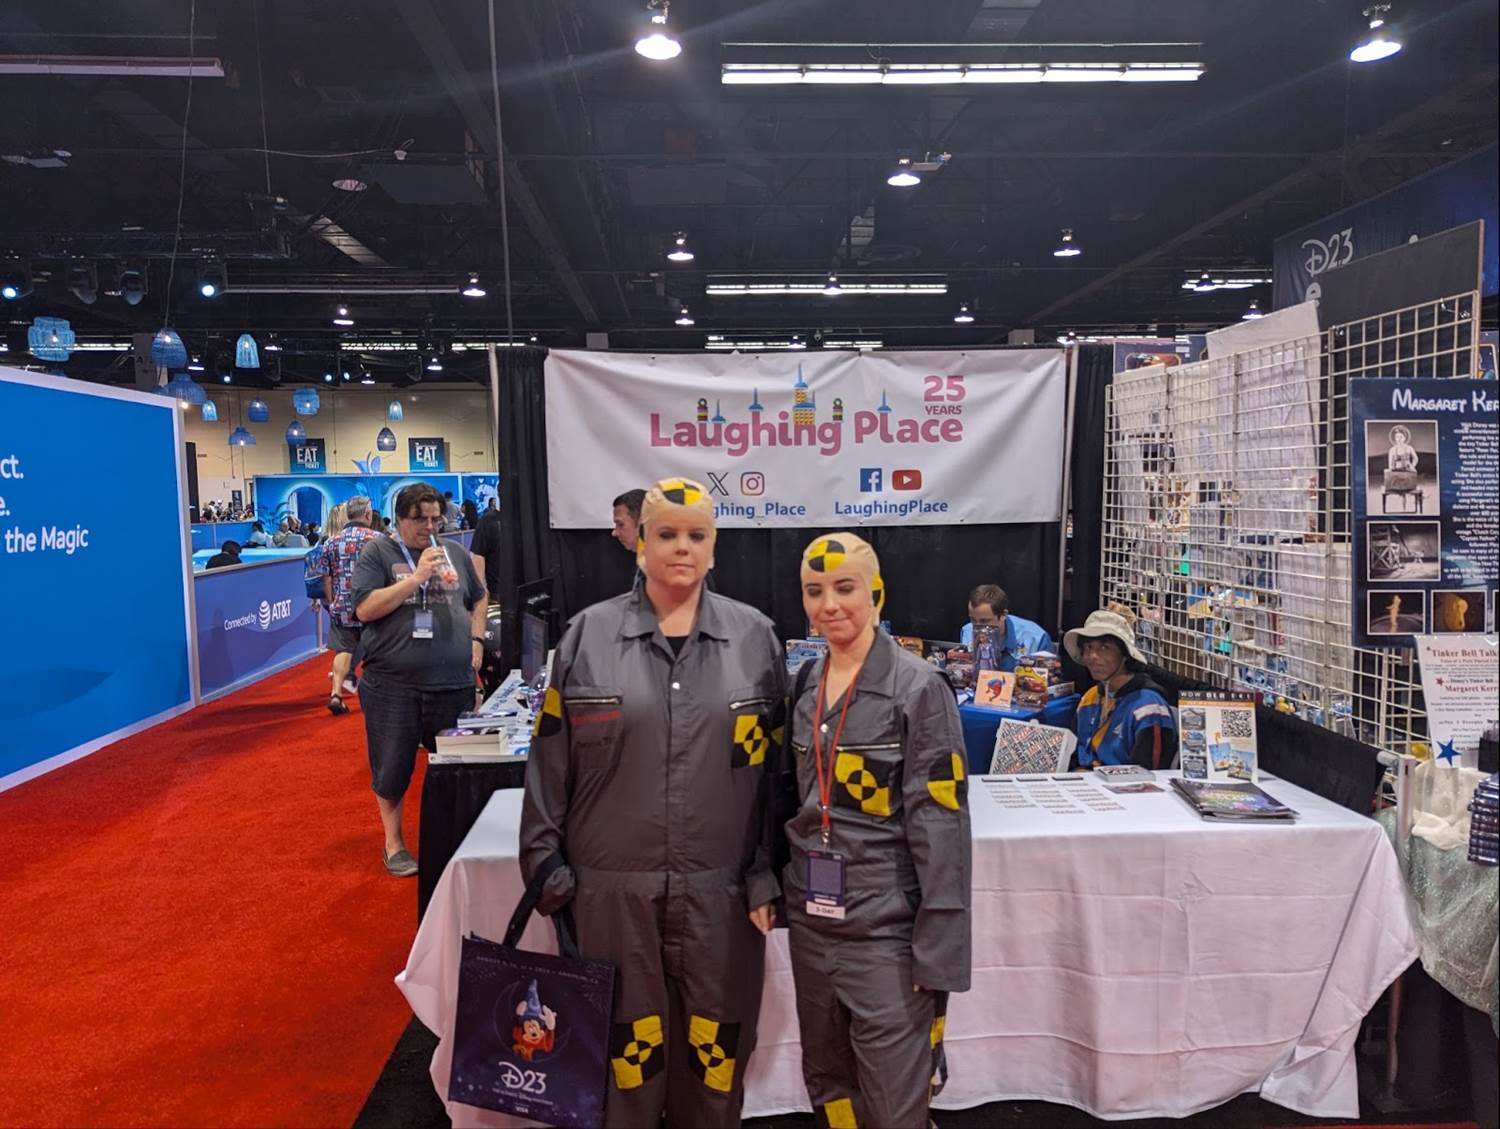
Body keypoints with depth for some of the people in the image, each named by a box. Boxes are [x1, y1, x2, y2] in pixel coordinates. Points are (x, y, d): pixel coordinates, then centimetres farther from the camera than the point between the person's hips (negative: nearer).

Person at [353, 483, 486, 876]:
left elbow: (478, 599, 22)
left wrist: (476, 640, 7)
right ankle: (393, 842, 29)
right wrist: (417, 576, -16)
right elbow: (365, 608, -12)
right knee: (393, 769, 9)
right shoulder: (377, 553, -1)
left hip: (454, 683, 3)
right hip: (392, 685, -3)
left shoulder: (455, 555, 10)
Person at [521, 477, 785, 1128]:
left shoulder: (755, 638, 1)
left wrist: (769, 877, -1)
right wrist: (548, 867, 1)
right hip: (613, 889, 0)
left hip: (720, 890, 1)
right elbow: (550, 764, 2)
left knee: (715, 1051, 13)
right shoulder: (587, 635, 0)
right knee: (623, 1051, 13)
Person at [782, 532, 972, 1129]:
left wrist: (938, 948, -16)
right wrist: (785, 888, 13)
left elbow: (940, 824, -14)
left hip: (885, 925, -6)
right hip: (811, 918, 6)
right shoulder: (805, 682, 5)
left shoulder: (918, 688, -13)